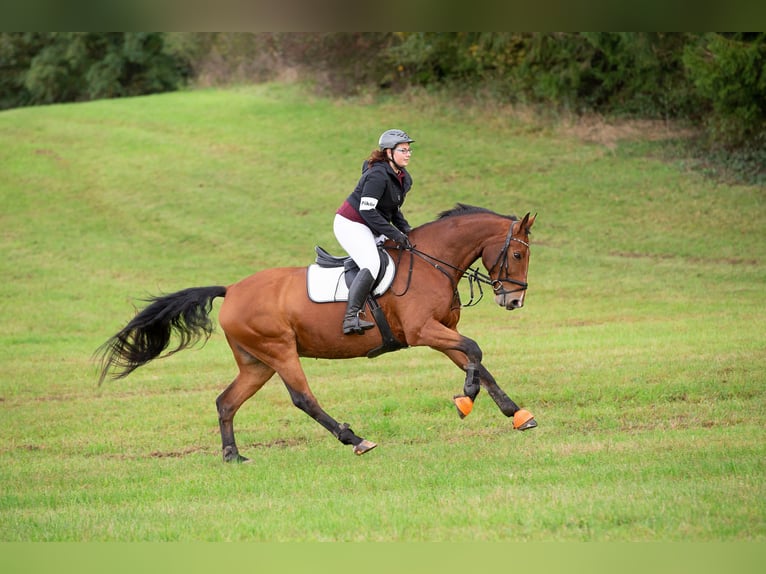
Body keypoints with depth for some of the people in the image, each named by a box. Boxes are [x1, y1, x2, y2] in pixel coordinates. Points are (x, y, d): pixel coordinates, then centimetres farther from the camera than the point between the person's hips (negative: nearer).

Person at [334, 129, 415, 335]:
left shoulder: (403, 178, 7)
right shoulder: (378, 175, -22)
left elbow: (393, 210, 18)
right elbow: (367, 210, -26)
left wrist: (405, 229, 0)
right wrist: (394, 234, -26)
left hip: (370, 228, 10)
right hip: (350, 224, -10)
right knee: (371, 265, -28)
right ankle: (351, 317, -36)